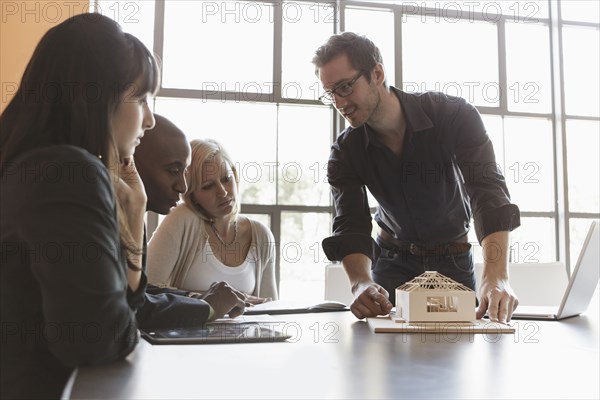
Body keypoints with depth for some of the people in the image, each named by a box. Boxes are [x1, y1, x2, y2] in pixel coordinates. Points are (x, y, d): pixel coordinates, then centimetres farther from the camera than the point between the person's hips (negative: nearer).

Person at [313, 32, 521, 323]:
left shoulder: (453, 115, -24)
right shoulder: (345, 153, -16)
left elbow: (489, 192, -34)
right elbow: (350, 227, -23)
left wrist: (496, 279, -49)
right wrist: (361, 283, -46)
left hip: (453, 259, -1)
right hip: (393, 260, 2)